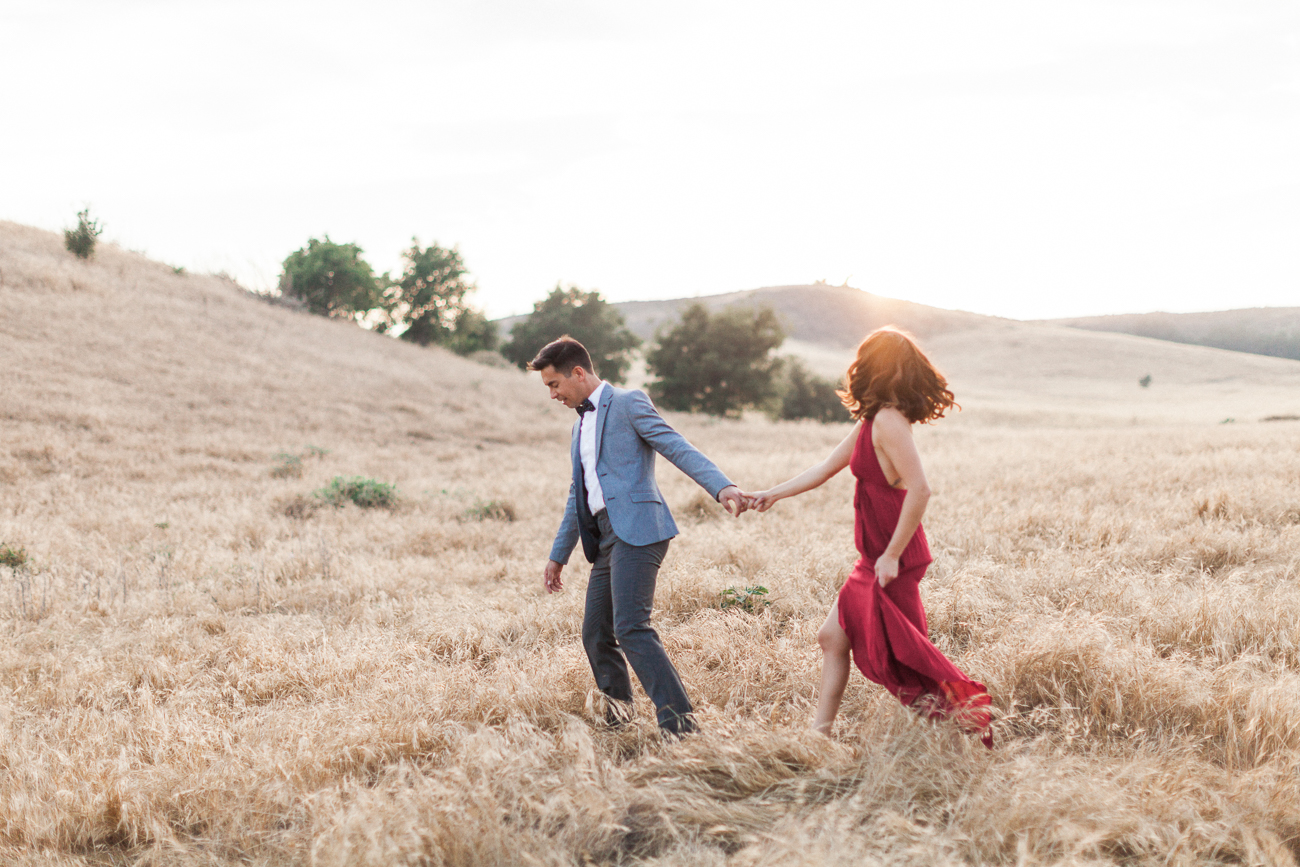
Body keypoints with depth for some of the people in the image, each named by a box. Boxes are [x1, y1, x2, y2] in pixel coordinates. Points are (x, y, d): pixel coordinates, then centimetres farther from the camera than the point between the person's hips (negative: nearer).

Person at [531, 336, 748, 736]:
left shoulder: (628, 403, 0)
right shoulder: (581, 426, 25)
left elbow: (678, 448, -12)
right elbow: (578, 496, 32)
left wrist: (722, 486, -26)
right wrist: (558, 556, 33)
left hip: (636, 529, -9)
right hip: (606, 538, 9)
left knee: (631, 628, -19)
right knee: (596, 634, 8)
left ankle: (678, 721, -19)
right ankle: (616, 715, 27)